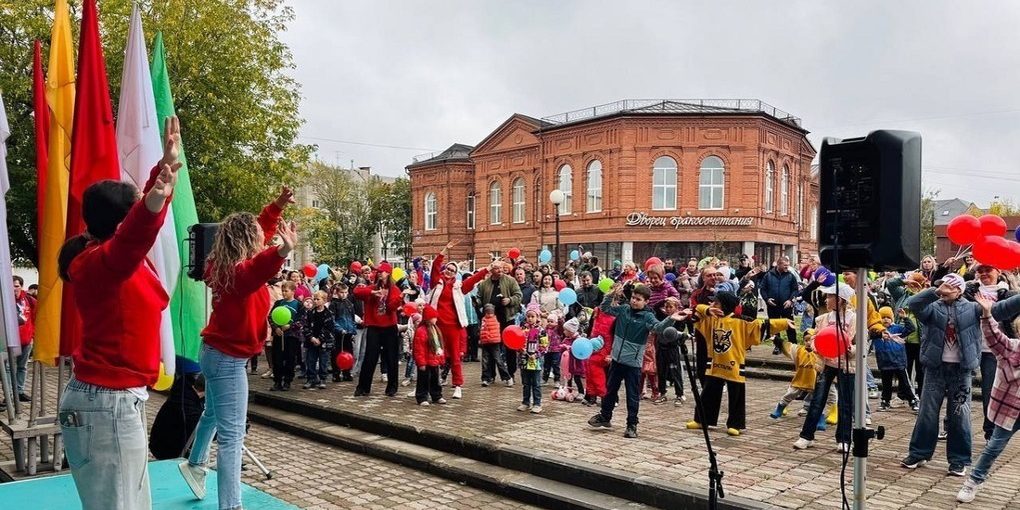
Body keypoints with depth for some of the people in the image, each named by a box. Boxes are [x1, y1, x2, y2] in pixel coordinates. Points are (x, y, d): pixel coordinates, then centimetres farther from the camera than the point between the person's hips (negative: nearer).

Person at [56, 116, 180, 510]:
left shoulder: (122, 256, 8)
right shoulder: (98, 263, -19)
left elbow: (141, 223, 24)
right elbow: (132, 238, -42)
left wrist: (167, 163, 26)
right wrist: (156, 200, -61)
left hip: (121, 399, 10)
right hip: (106, 404, -10)